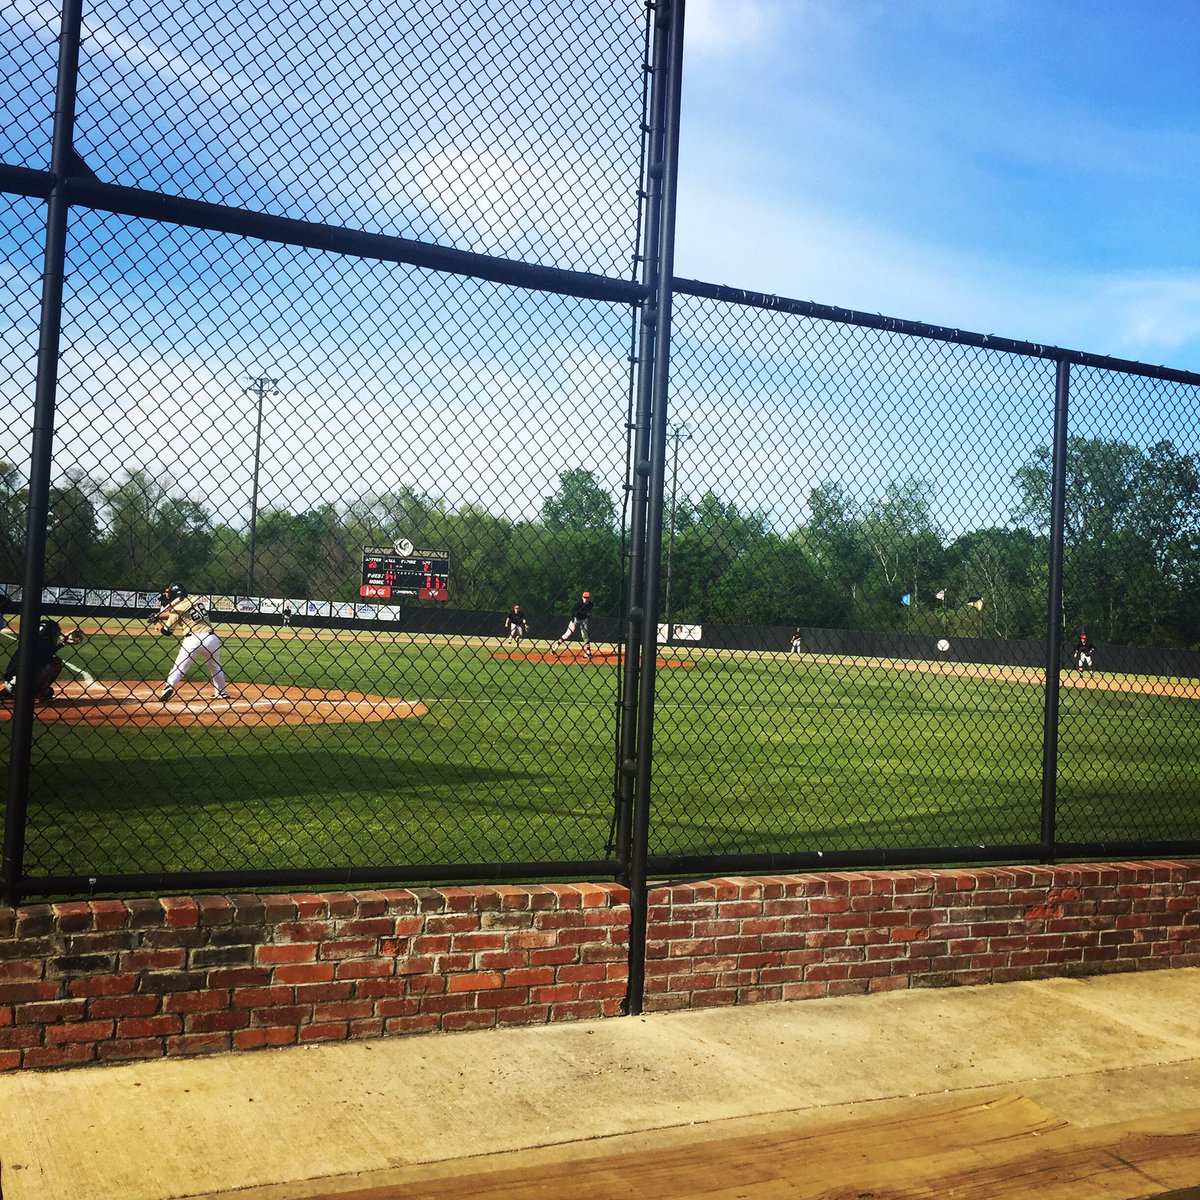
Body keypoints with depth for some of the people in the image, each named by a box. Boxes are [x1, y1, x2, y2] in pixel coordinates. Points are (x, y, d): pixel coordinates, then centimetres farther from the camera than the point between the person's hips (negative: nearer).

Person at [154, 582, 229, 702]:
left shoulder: (177, 608, 0)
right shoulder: (197, 600, 15)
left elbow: (166, 631, 10)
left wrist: (157, 621, 27)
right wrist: (159, 616, 29)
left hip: (193, 639, -5)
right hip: (211, 638, 5)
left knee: (179, 667, 4)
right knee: (216, 667, 23)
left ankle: (168, 687, -16)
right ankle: (222, 693, 26)